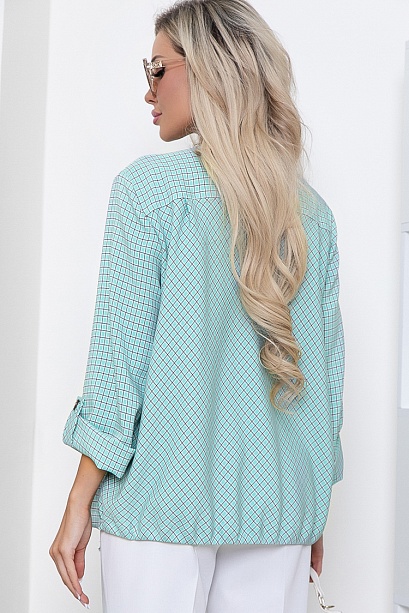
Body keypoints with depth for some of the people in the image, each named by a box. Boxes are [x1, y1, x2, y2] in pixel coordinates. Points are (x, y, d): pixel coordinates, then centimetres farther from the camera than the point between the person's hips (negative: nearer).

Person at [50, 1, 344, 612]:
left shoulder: (149, 186, -8)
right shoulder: (314, 212, 6)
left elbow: (119, 350, -11)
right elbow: (328, 370, 10)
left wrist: (80, 502, -4)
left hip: (165, 500, -4)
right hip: (282, 508, 5)